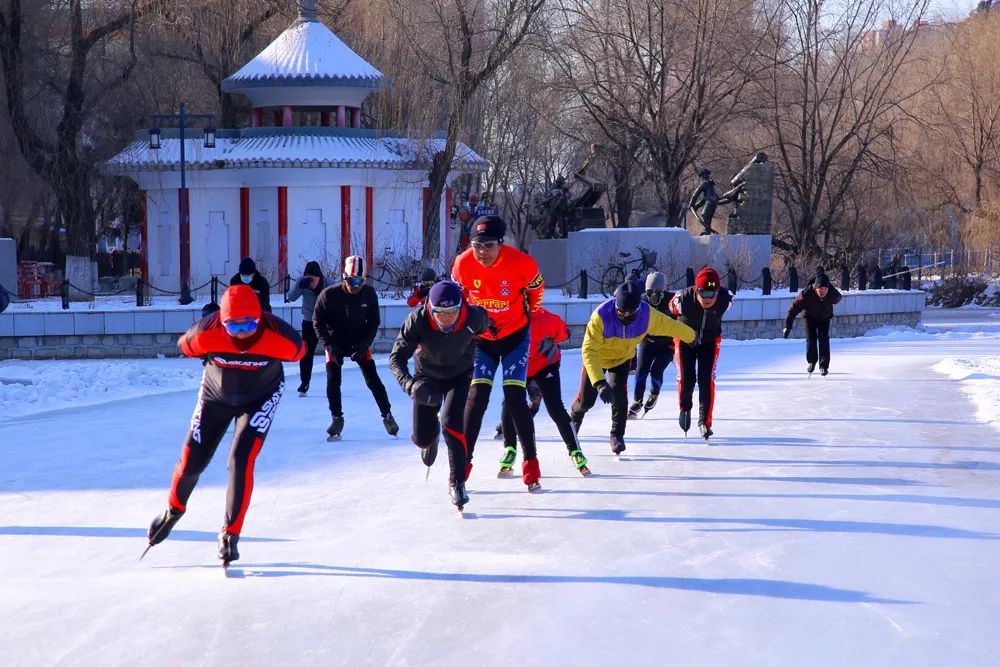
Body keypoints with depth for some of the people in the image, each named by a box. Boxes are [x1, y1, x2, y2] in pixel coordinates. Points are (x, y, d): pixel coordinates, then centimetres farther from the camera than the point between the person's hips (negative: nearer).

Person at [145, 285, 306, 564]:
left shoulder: (280, 336, -33)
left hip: (260, 399, -2)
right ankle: (174, 510, 39)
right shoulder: (205, 333, -31)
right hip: (216, 396, 2)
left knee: (241, 461, -18)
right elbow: (184, 346, -7)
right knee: (192, 461, 8)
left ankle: (230, 534, -5)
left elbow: (298, 351, -9)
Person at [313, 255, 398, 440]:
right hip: (335, 343, -1)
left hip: (360, 343, 1)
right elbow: (318, 322, -11)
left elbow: (374, 322, -5)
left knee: (372, 380, -4)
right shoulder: (329, 294, -21)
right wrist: (330, 346, -18)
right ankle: (337, 418, 10)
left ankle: (387, 416, 8)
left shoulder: (369, 294, -15)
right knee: (333, 381, -8)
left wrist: (364, 345, -17)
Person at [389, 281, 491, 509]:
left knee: (452, 424, -22)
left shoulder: (474, 317, -30)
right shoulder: (417, 320, -33)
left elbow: (485, 326, -4)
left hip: (459, 376, -1)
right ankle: (432, 434, 41)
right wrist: (411, 385, -48)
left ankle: (457, 482, -6)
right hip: (427, 376, 1)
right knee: (422, 437, 1)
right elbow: (396, 358, -32)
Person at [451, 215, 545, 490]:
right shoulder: (463, 264, -18)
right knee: (476, 397, -6)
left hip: (515, 336, -2)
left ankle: (531, 463, 3)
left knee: (515, 397, -8)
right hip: (481, 337, 2)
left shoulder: (521, 263, -24)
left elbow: (536, 289, -1)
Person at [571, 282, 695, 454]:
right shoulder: (601, 316, -41)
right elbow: (589, 351, -43)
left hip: (623, 358, 2)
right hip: (597, 357, -2)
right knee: (587, 399, 6)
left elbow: (669, 326, -9)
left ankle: (617, 435, 7)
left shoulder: (646, 314, -29)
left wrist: (690, 336, 8)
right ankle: (574, 415, 42)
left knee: (619, 395, -16)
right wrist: (600, 383, -53)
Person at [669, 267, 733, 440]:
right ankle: (685, 409, 29)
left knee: (707, 380, -8)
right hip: (684, 339, -1)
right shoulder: (682, 299, -35)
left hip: (710, 341, 1)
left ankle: (705, 421, 6)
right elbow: (672, 309, -9)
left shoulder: (726, 299, -29)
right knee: (686, 379, -3)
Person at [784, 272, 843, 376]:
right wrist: (788, 327, -23)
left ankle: (824, 366, 0)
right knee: (811, 340, -8)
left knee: (824, 340, -10)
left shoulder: (833, 294, -32)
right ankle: (811, 361, 17)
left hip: (825, 318, 1)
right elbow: (793, 309, -27)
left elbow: (837, 299, -3)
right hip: (810, 317, -1)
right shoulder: (806, 295, -38)